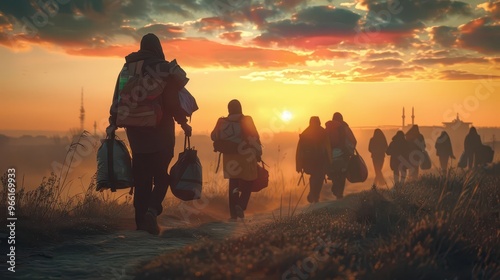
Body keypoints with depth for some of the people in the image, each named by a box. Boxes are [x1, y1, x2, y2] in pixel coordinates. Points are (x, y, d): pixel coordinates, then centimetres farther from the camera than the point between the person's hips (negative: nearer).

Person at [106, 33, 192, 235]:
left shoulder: (128, 69, 9)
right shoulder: (163, 68, -6)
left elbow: (118, 99, 8)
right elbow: (173, 100, -12)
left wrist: (113, 123, 15)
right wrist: (183, 122, -2)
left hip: (135, 131, 4)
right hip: (160, 131, -4)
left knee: (141, 178, 9)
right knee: (161, 175, 4)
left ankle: (141, 221, 8)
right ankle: (152, 209, -19)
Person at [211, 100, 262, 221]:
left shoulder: (222, 122, -1)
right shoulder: (246, 120, -9)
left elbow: (214, 137, 6)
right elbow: (254, 138, -11)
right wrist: (258, 153, 0)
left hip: (230, 158, 3)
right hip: (246, 157, -3)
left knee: (233, 184, 13)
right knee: (247, 184, 10)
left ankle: (233, 213, 10)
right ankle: (241, 205, -14)